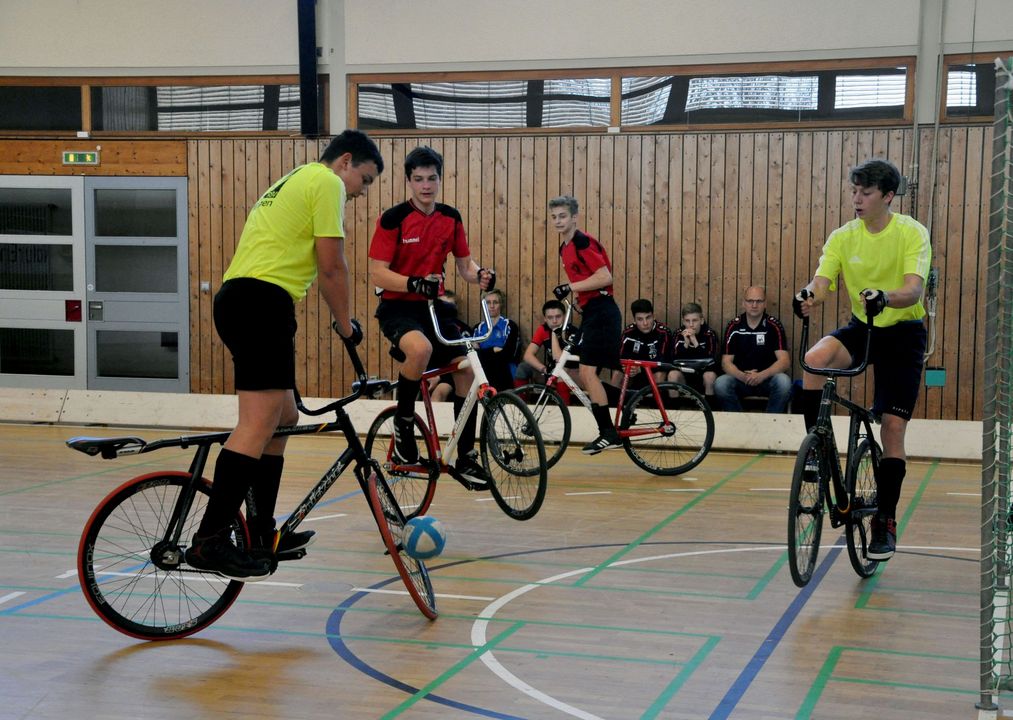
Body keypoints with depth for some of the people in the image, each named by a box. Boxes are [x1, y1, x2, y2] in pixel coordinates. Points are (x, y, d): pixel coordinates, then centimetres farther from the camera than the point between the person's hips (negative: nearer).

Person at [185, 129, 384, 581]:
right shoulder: (326, 182, 0)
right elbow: (331, 267, -5)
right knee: (258, 422, -15)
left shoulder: (294, 182, 31)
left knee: (283, 418, 16)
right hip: (263, 301, -11)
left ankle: (263, 533, 20)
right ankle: (209, 541, -20)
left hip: (237, 297, 11)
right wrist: (345, 325, 8)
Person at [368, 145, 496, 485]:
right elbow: (377, 273, -16)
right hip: (397, 307, -6)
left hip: (433, 306, 6)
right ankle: (403, 423, -12)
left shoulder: (451, 218, 4)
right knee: (421, 348, -37)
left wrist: (479, 274, -12)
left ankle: (466, 457, 8)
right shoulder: (393, 219, -12)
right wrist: (414, 283, -32)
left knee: (466, 368, -6)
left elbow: (464, 263, 12)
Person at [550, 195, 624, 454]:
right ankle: (609, 430, 15)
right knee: (586, 374, 9)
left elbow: (605, 277, -20)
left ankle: (609, 433, -7)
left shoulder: (583, 242, -13)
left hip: (602, 312, -10)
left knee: (588, 371, -13)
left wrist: (571, 287, -18)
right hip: (590, 312, 10)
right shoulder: (564, 248, 16)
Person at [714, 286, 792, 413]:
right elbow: (726, 362, -2)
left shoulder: (774, 325, -3)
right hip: (740, 378, 1)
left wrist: (762, 375, -28)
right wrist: (743, 376, -24)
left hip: (767, 378, -1)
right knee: (720, 384, -30)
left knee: (784, 382, -33)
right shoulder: (734, 326, 0)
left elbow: (784, 361, -11)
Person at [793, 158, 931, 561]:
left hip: (903, 333, -3)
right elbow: (821, 282, -14)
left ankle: (886, 521, 5)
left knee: (893, 426, -6)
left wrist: (885, 297, -48)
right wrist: (809, 298, -38)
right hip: (862, 327, 3)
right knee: (815, 359, -30)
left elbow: (913, 289, -26)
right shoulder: (842, 238, -3)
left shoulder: (912, 233, -13)